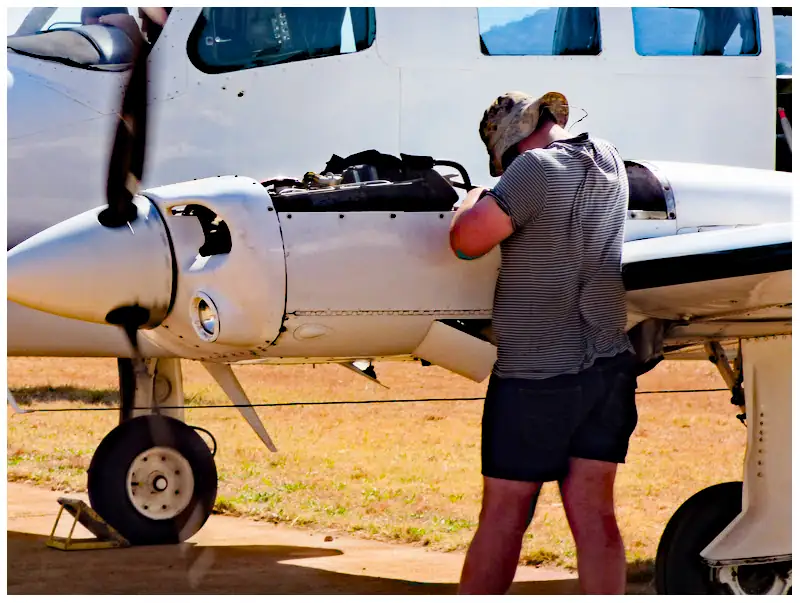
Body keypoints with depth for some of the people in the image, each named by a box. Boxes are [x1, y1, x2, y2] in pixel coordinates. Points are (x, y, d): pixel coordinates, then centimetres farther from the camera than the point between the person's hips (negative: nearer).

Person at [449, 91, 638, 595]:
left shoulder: (536, 169, -15)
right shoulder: (610, 161, 8)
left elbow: (466, 241, -17)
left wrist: (474, 199, 2)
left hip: (536, 375, -6)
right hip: (609, 364, 6)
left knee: (503, 517, 1)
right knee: (594, 514, 3)